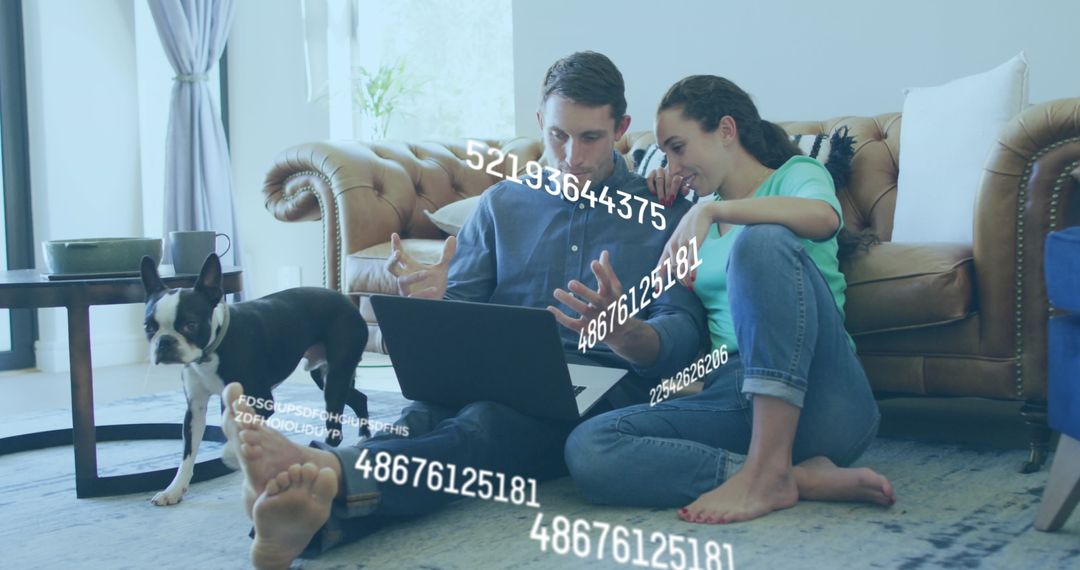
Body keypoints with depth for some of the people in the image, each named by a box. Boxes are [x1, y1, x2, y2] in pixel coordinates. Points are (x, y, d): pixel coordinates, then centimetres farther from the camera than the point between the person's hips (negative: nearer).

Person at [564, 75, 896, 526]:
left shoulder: (796, 174, 9)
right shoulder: (696, 217, 26)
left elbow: (824, 217, -16)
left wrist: (711, 208, -24)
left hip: (817, 399, -5)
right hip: (734, 396, 5)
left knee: (763, 241, -30)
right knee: (587, 450, -22)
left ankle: (769, 467, -32)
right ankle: (804, 477, -23)